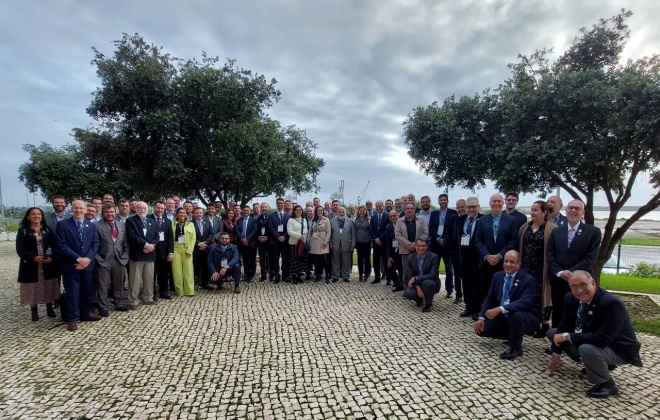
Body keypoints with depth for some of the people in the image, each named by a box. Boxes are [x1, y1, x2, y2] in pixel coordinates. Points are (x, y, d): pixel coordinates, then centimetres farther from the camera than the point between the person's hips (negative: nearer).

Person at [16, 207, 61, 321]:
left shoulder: (47, 229, 6)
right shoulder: (23, 231, -2)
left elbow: (55, 245, 2)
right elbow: (20, 249, -8)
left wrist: (52, 257, -16)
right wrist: (33, 257, -22)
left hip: (48, 265, 2)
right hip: (31, 265, -2)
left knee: (48, 288, 9)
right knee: (33, 289, 5)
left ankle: (49, 308, 22)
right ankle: (34, 311, 18)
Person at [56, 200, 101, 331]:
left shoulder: (91, 225, 9)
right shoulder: (63, 224, -3)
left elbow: (95, 244, 4)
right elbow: (62, 245, -10)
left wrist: (87, 258, -12)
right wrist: (78, 259, -18)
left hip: (88, 264, 4)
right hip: (70, 265, -4)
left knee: (88, 291, 12)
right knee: (72, 293, 2)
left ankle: (87, 313, 28)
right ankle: (72, 319, 13)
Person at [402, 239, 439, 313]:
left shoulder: (433, 257, -15)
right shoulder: (410, 258, -6)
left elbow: (433, 275, -24)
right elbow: (408, 276, -8)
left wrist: (415, 278, -31)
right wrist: (418, 287, -24)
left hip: (430, 283, -3)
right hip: (416, 284, 3)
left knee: (427, 283, -37)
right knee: (408, 293, -28)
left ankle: (429, 304, -7)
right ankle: (419, 298, 11)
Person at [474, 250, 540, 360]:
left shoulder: (529, 280, -17)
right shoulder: (497, 276, 0)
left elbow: (524, 302, -33)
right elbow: (489, 298, 4)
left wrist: (500, 309, -45)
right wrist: (481, 317, -11)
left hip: (526, 318, -6)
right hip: (503, 316, 6)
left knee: (516, 315, -39)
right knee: (482, 328, -9)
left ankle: (515, 348, -12)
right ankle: (512, 336, 16)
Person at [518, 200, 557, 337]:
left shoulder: (552, 229, -8)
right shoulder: (524, 227, 10)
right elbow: (519, 247, 14)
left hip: (542, 271, -5)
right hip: (526, 269, 5)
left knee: (541, 296, 4)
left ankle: (545, 324, 19)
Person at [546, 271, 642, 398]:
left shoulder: (611, 303, -30)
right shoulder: (571, 298, -10)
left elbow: (603, 339, -38)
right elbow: (564, 326, 1)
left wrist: (567, 336, -30)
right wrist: (556, 354, 1)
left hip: (618, 348, -8)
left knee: (587, 349, -38)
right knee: (552, 332, 7)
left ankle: (607, 384, -6)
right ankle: (603, 364, 16)